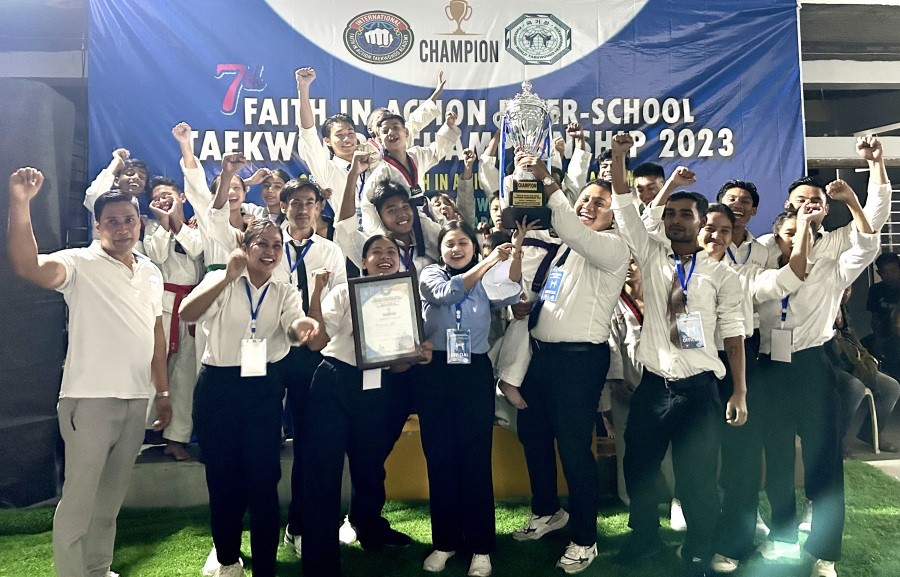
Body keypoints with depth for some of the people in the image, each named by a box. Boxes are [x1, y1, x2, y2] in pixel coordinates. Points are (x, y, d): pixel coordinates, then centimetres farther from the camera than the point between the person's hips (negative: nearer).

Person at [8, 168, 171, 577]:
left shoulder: (151, 273, 10)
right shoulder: (79, 264, -8)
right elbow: (27, 266, -29)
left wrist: (163, 392, 14)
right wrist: (20, 203, -39)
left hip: (136, 400, 6)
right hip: (90, 398, -6)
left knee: (112, 496, 18)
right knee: (79, 498, 3)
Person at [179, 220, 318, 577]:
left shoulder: (286, 293, 9)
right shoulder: (220, 281, 3)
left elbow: (293, 328, -11)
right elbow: (187, 313, -15)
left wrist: (302, 328, -36)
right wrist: (228, 277, -25)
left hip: (263, 388, 1)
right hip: (218, 386, -1)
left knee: (264, 479, -2)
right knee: (222, 476, 10)